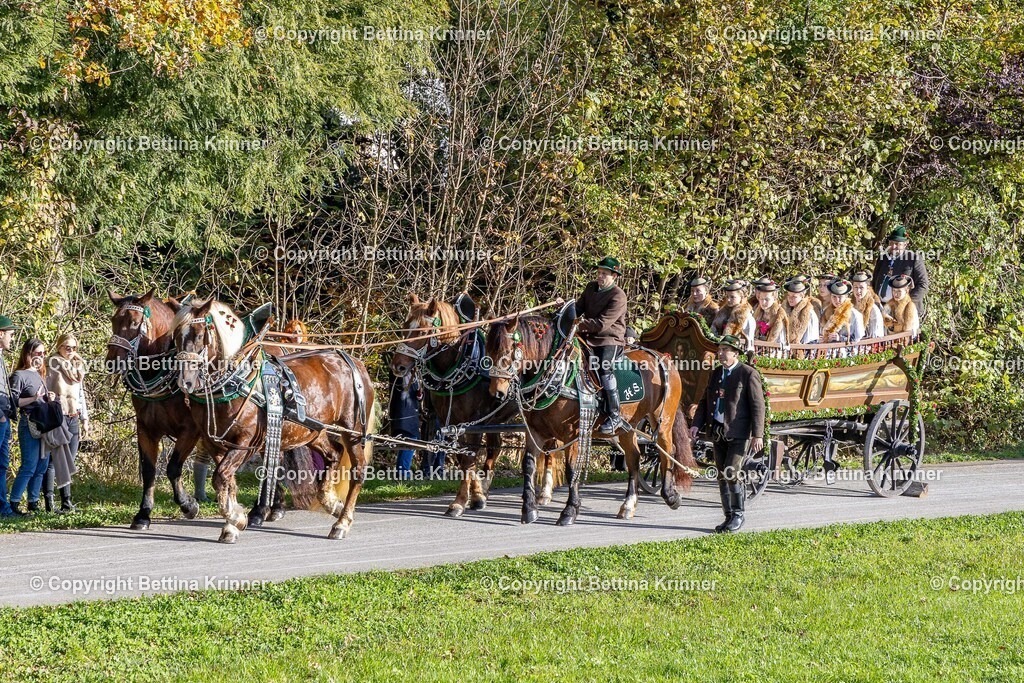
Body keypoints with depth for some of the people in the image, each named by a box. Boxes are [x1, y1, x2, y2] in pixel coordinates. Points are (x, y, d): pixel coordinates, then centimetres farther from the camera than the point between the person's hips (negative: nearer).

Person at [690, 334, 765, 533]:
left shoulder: (749, 374, -7)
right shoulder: (716, 374, 14)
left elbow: (758, 405, -10)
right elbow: (704, 402, 17)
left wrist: (758, 435, -16)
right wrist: (697, 425, 2)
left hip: (738, 433, -7)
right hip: (718, 432, 7)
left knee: (732, 474, -12)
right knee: (722, 477, 9)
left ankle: (738, 514, 4)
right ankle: (729, 517, 17)